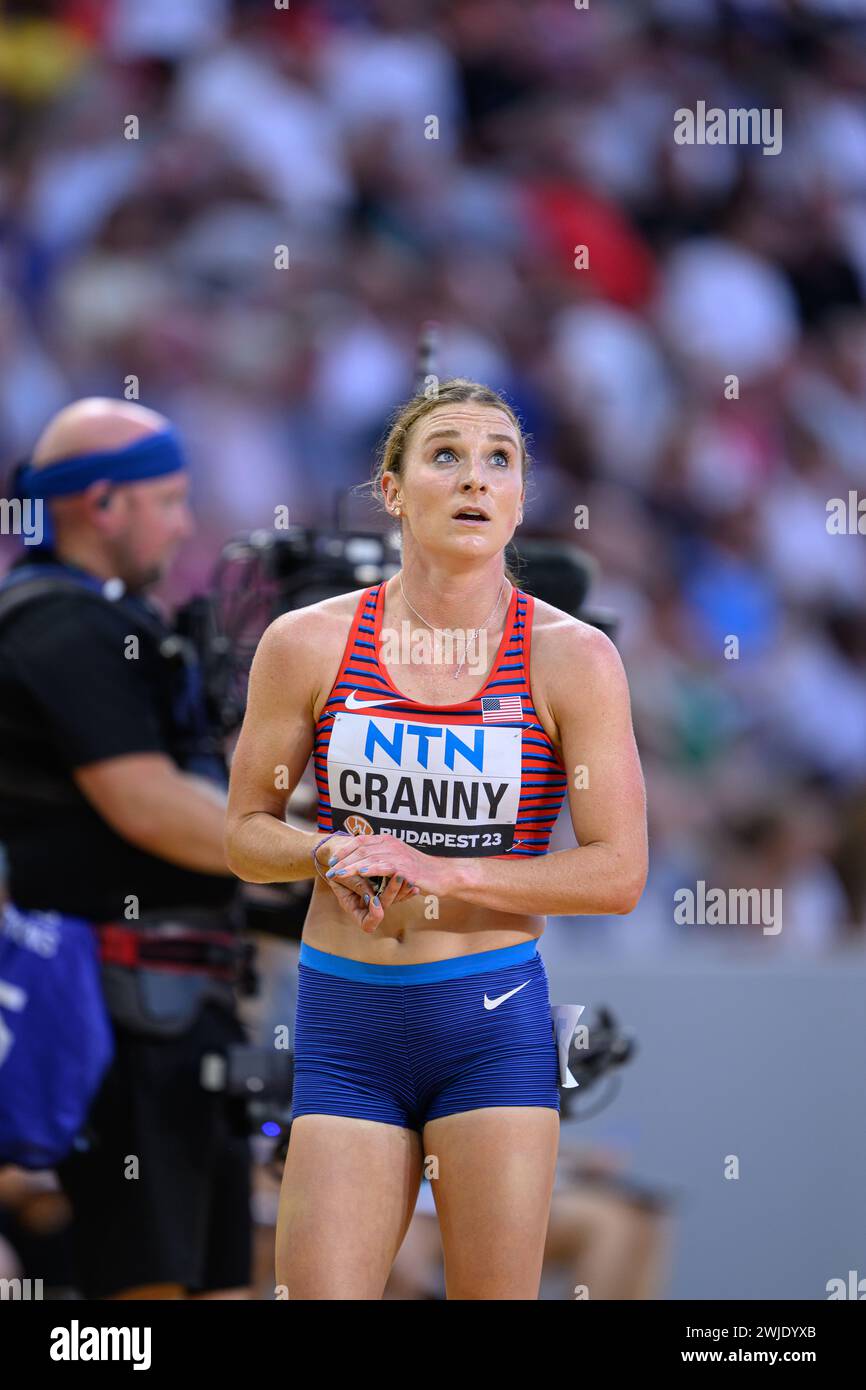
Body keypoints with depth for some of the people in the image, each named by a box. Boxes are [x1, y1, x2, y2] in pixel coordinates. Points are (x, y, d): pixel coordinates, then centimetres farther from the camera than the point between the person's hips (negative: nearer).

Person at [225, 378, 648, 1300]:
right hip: (345, 1018, 1)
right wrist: (333, 852, -13)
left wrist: (440, 873, -15)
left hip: (494, 1024, -1)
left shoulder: (572, 658, -3)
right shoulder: (308, 645, 1)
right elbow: (245, 835, 9)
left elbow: (618, 873, -6)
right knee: (318, 1295, -5)